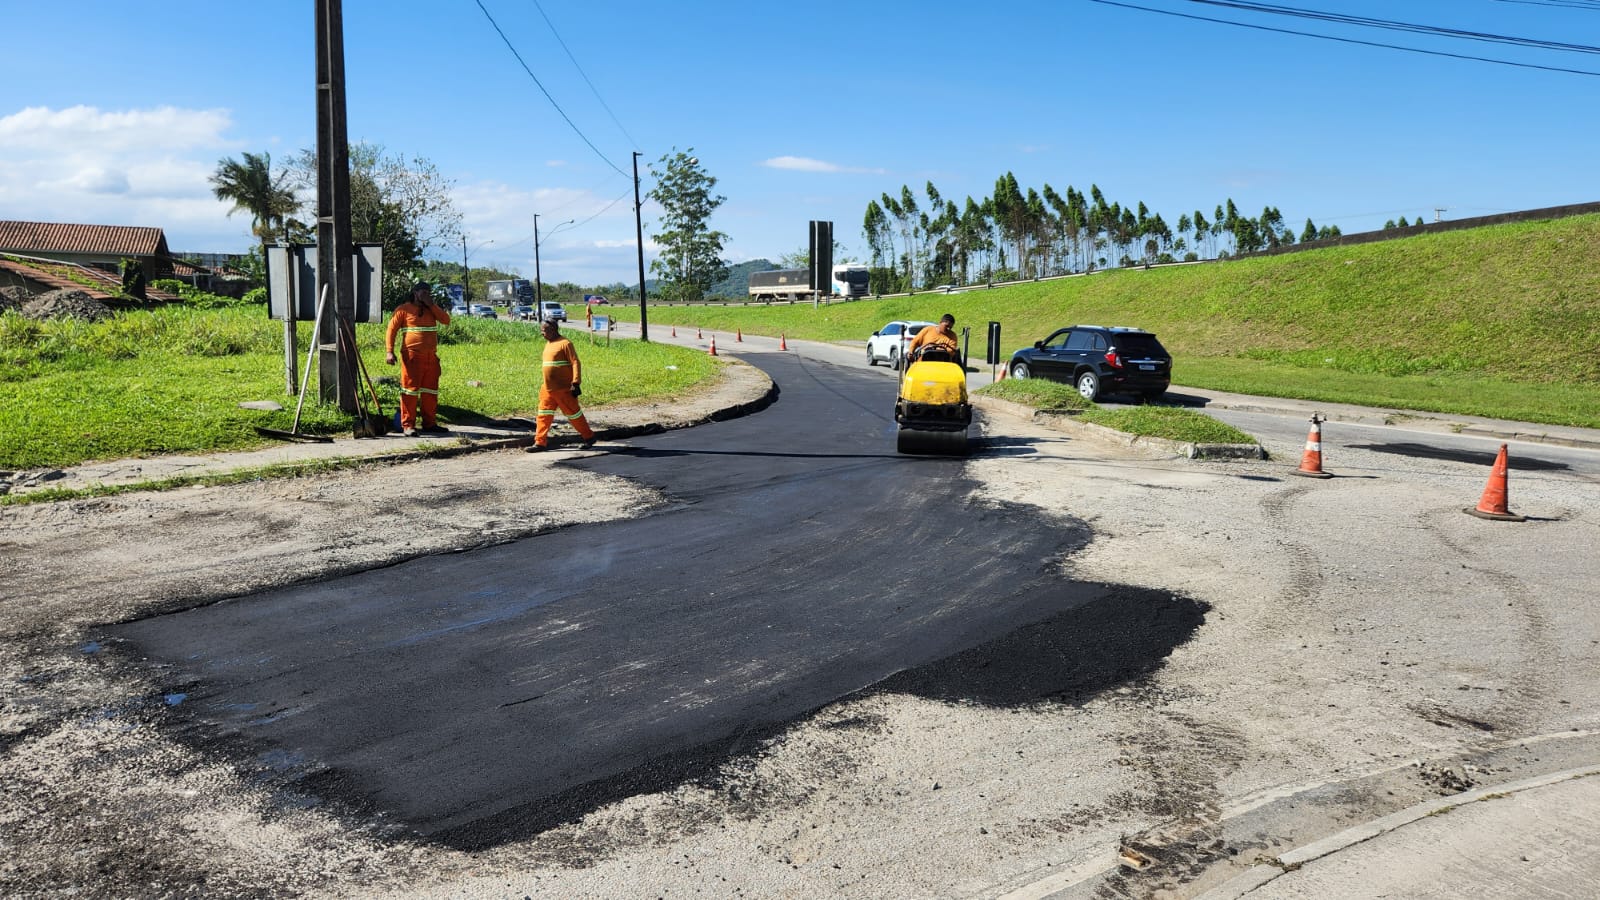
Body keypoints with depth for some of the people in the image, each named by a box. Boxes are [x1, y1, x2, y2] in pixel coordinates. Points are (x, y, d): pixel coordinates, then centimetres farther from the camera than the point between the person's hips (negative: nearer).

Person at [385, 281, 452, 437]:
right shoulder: (404, 309, 0)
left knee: (430, 391, 9)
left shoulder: (432, 309, 17)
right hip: (412, 357, -6)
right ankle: (408, 425, -2)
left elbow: (446, 320, 2)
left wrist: (431, 305, -2)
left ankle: (429, 423, 18)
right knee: (410, 389, -5)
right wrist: (390, 352, -15)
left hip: (431, 357, 6)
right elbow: (391, 329, -4)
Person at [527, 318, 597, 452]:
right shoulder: (548, 344, 13)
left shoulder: (565, 344, -12)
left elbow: (575, 363, -15)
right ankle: (540, 443, 8)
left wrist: (575, 383, -22)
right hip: (547, 389, 8)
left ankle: (589, 438, 16)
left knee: (573, 413, 2)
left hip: (563, 389, -8)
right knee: (543, 415, 4)